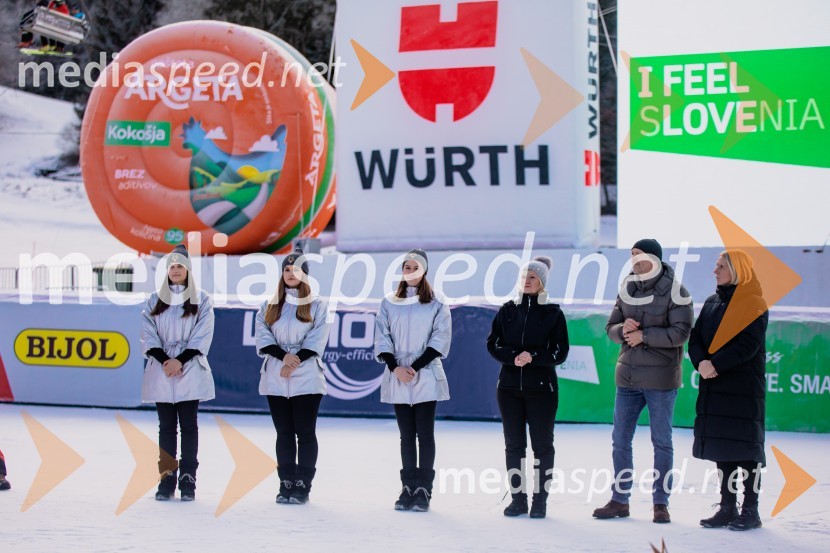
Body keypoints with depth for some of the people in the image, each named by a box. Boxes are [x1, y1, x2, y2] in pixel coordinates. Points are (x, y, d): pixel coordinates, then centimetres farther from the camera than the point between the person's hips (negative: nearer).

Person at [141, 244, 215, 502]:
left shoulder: (201, 299, 4)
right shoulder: (155, 300, 10)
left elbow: (202, 336, -2)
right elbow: (148, 335, 3)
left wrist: (180, 360, -11)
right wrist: (164, 360, -10)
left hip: (190, 370, -2)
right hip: (161, 370, 2)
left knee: (189, 425, -1)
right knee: (166, 426, 3)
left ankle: (188, 480, 0)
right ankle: (166, 479, 3)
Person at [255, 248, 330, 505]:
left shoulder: (317, 306, 5)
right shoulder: (269, 306, 13)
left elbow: (316, 340, -4)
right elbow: (263, 338, 1)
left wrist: (296, 360, -15)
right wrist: (284, 356, -14)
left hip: (306, 378, -3)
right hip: (275, 378, 3)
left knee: (305, 433, -2)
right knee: (284, 433, 6)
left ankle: (303, 486, 1)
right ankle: (286, 484, 10)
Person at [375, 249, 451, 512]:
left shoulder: (436, 304, 2)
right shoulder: (389, 303, 9)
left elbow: (440, 339, -4)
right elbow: (382, 337, 5)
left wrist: (415, 367, -12)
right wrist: (395, 367, -9)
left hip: (425, 377, -3)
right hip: (397, 378, 3)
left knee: (425, 434, -2)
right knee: (406, 435, 7)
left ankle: (424, 490, -1)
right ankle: (408, 488, 9)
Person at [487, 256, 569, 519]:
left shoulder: (553, 314, 0)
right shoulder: (507, 310, 8)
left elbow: (560, 352, -4)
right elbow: (493, 344, 3)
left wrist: (533, 356, -19)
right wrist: (514, 357, -14)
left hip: (541, 388, -3)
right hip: (509, 386, 3)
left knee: (542, 445, 0)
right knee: (513, 444, 5)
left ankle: (540, 500, 5)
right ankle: (518, 498, 12)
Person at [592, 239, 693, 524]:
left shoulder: (674, 291, -9)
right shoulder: (627, 289, 8)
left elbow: (680, 333, -16)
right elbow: (611, 327, 10)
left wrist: (643, 335, -17)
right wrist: (623, 329, -12)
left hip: (660, 378, -5)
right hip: (627, 376, 5)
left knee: (662, 442, 3)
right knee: (620, 440, 8)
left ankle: (661, 503, 10)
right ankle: (619, 500, 17)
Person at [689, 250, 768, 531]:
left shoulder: (754, 304, -7)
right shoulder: (712, 302, 14)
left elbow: (747, 345, -17)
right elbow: (696, 337, 8)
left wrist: (715, 365, -21)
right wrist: (701, 362, -11)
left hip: (744, 388, -7)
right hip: (714, 387, 7)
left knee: (745, 447, -4)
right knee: (722, 446, 9)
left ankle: (751, 510, 2)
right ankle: (727, 508, 15)